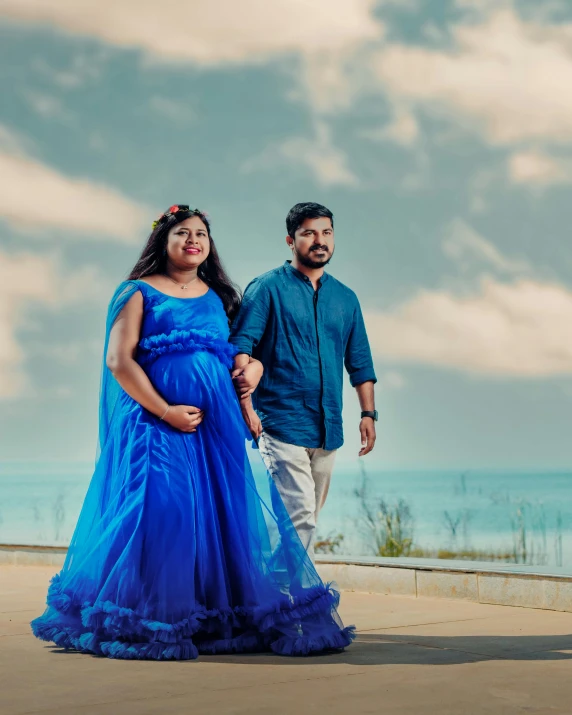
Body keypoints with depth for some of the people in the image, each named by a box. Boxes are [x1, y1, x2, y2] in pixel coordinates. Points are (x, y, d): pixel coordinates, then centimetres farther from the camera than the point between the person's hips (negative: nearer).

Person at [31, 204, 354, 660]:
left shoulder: (219, 297, 17)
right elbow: (118, 360, -6)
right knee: (159, 512, -12)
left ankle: (217, 621, 10)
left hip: (219, 425, 5)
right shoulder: (140, 292, 3)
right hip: (157, 423, -5)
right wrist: (164, 411, -14)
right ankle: (148, 624, -2)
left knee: (222, 515, 2)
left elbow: (250, 349, 22)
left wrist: (254, 366, -3)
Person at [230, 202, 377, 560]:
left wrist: (368, 413, 12)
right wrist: (245, 404, -20)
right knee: (299, 514, -15)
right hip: (281, 423, -6)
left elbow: (360, 362, 20)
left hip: (328, 429, 6)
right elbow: (241, 346, -9)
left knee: (310, 517, 10)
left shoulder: (345, 298, 16)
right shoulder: (268, 288, -1)